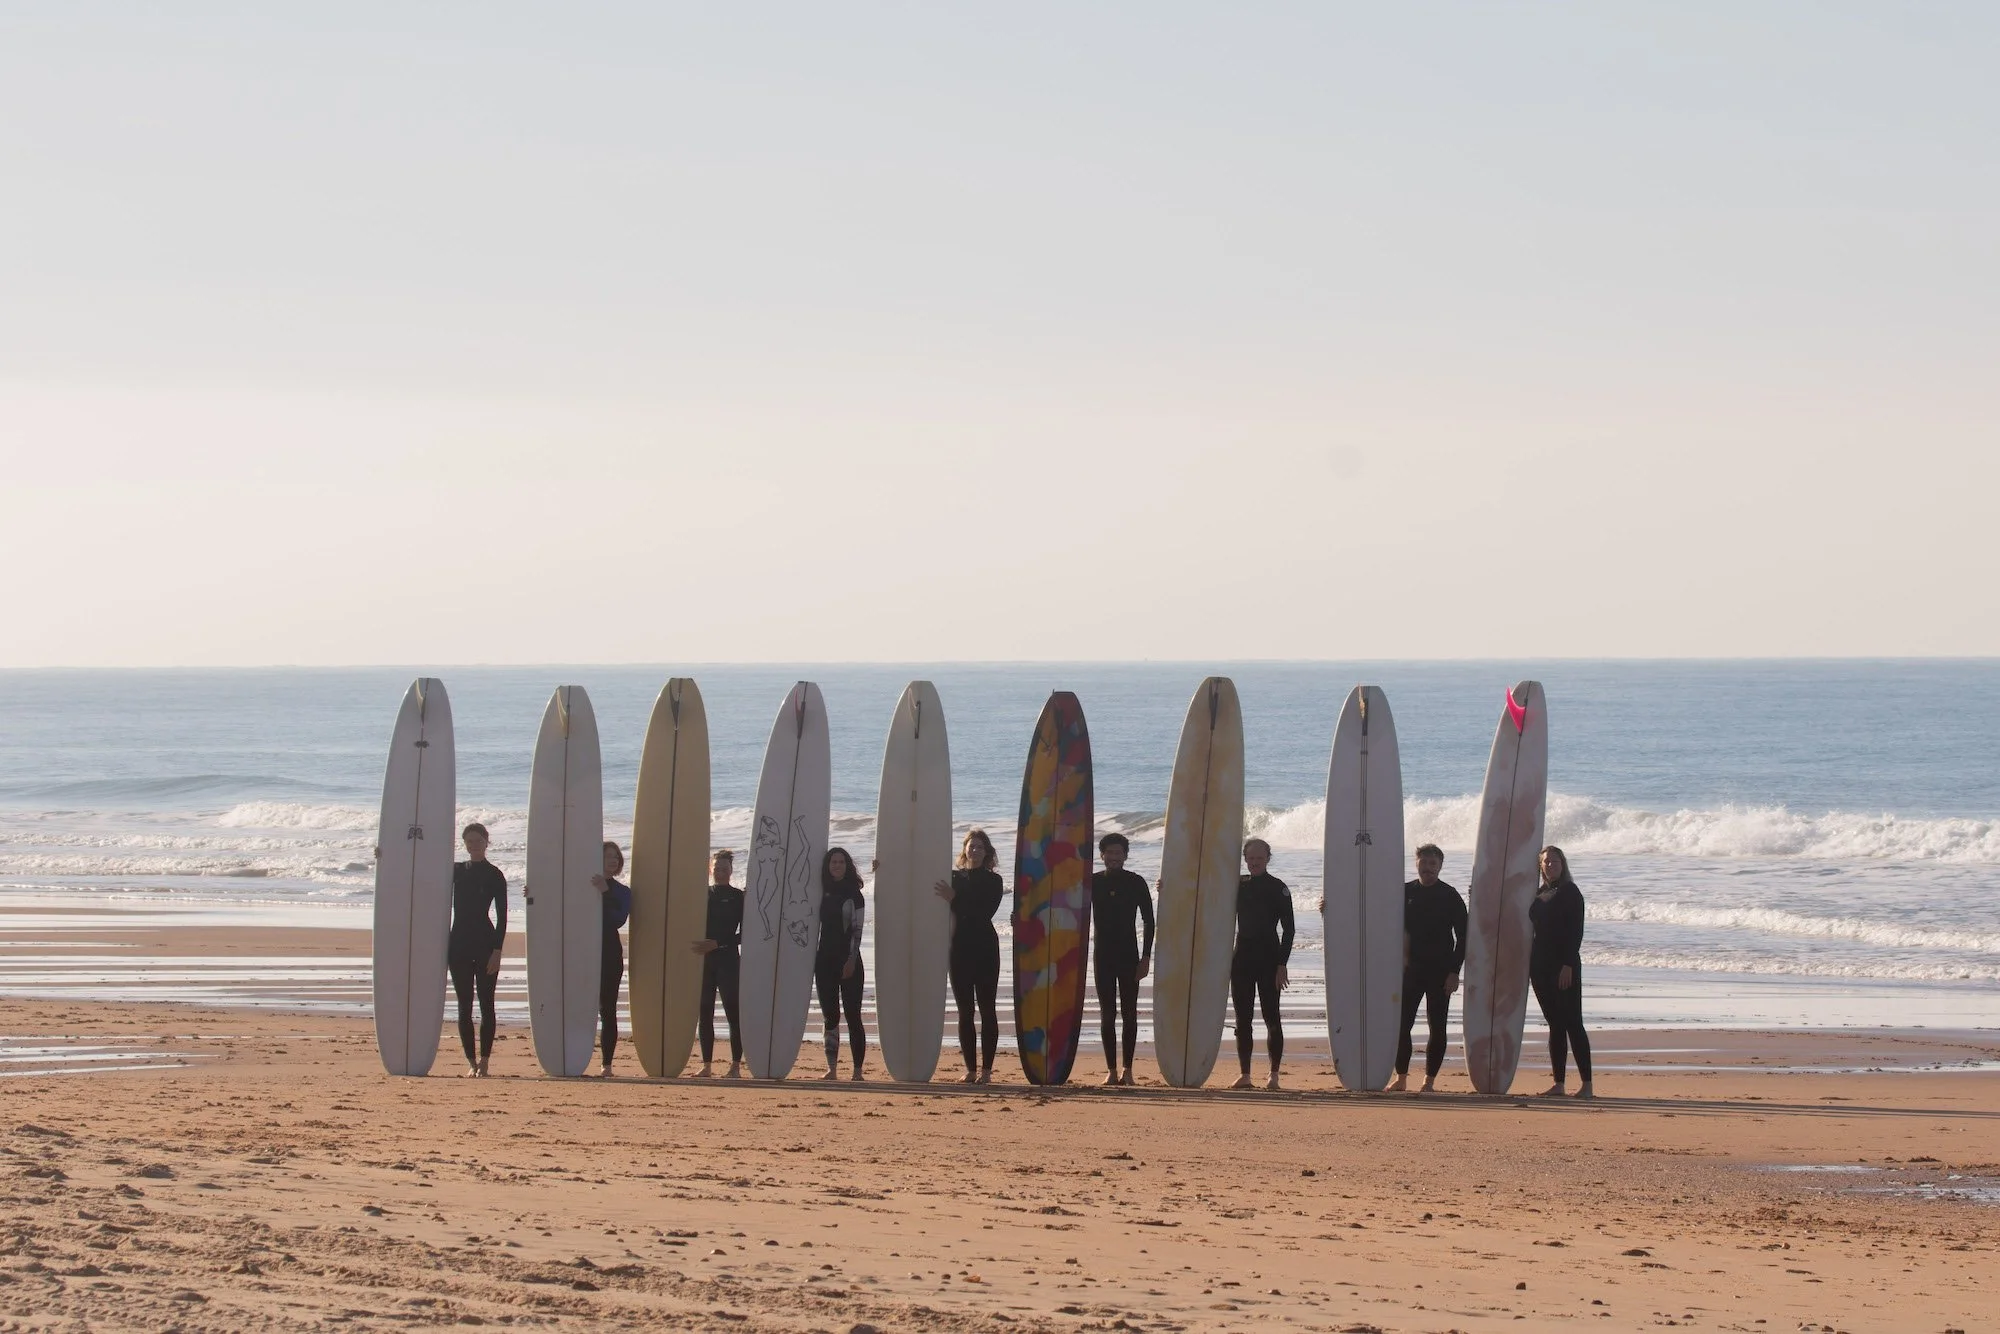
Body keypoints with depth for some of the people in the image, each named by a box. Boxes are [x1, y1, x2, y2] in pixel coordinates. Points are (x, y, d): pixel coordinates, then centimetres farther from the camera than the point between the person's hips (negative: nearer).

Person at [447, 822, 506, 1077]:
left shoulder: (494, 875, -1)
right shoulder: (456, 871, 10)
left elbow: (502, 916, -4)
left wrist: (497, 951, -10)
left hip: (485, 943, -4)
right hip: (459, 943, 4)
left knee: (486, 1003, -1)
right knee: (464, 1005, 2)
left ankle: (484, 1061, 1)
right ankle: (471, 1062, 6)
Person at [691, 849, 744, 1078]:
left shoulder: (738, 898, 2)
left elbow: (744, 935, -3)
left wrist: (716, 944, -13)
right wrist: (700, 946, -5)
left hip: (728, 959, -4)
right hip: (704, 960, 4)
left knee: (733, 1012, -7)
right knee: (705, 1013, 3)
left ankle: (736, 1066, -6)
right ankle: (706, 1066, 8)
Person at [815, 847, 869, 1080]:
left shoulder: (853, 894, -1)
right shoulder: (824, 893, 13)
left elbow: (857, 929, -7)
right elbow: (815, 926, 16)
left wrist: (851, 959, -15)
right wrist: (812, 960, 11)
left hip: (848, 960, -5)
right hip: (825, 959, 5)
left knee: (852, 1015, -6)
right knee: (830, 1016, 3)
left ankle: (858, 1070, -6)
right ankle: (832, 1068, 5)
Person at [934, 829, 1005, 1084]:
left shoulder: (993, 881, 3)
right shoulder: (953, 877, 11)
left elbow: (985, 913, -10)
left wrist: (955, 899, -17)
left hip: (985, 950, -3)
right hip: (959, 949, 3)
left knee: (987, 1009, -4)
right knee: (964, 1011, 2)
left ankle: (986, 1069, -4)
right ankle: (970, 1069, 6)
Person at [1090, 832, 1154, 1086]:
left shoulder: (1136, 883, 0)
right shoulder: (1093, 882, 4)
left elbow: (1149, 921, 1)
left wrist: (1146, 957, -5)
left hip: (1129, 955, -2)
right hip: (1103, 956, 2)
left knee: (1129, 1012, -1)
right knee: (1107, 1013, 0)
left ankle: (1127, 1069, 4)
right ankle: (1112, 1070, 2)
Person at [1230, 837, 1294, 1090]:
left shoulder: (1278, 889, -3)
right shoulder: (1239, 886, 10)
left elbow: (1288, 929, -5)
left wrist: (1282, 965, -11)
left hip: (1268, 958, -5)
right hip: (1242, 956, 5)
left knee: (1271, 1017, -4)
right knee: (1242, 1018, 3)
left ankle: (1273, 1075, 0)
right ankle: (1244, 1074, 8)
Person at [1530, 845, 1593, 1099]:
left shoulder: (1570, 892, -6)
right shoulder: (1540, 894, 15)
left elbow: (1576, 931, -12)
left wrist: (1568, 965, -17)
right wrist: (1530, 965, 14)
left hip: (1564, 965, -7)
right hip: (1541, 965, 7)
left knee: (1572, 1023, -8)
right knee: (1555, 1024, 7)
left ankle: (1586, 1084, -9)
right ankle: (1558, 1083, 8)